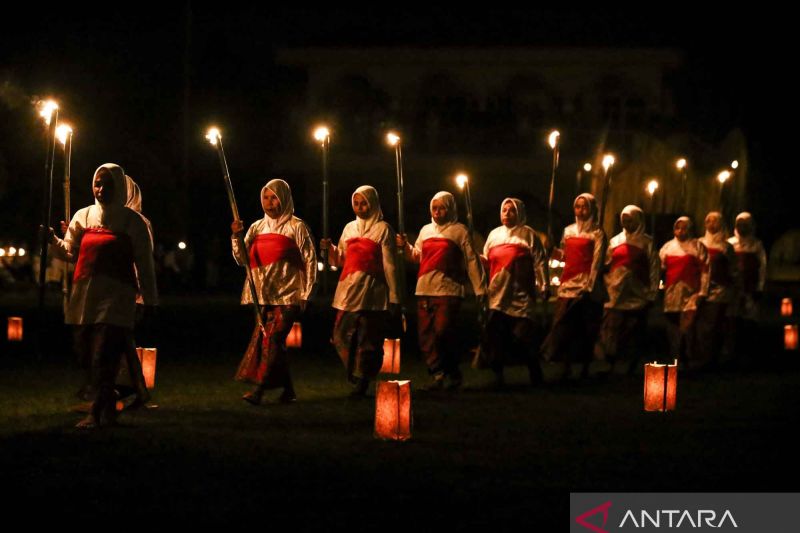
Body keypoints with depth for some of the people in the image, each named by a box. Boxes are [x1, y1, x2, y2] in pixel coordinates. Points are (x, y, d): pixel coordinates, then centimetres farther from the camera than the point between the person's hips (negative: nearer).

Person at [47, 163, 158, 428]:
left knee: (103, 356, -12)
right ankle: (108, 406, 21)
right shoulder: (83, 216, 13)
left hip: (116, 297, -5)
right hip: (84, 296, 5)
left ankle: (97, 413, -6)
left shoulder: (132, 221, 2)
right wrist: (53, 240, -9)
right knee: (86, 354, 5)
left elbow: (144, 264, 3)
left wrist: (149, 299, 2)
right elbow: (69, 253, 11)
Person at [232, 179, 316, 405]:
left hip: (287, 295, -5)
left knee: (272, 339, -15)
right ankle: (287, 390, 16)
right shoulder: (257, 228, 12)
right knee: (274, 343, 7)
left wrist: (305, 295, -7)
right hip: (263, 296, 6)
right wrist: (237, 236, -9)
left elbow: (310, 261, -2)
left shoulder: (296, 227, -1)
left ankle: (259, 390, -19)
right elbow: (243, 259, 8)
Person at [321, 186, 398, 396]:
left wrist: (393, 295, -5)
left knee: (368, 338, -3)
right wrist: (330, 249, -3)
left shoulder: (383, 229, 1)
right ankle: (357, 376, 13)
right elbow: (340, 261, 17)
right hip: (348, 290, 5)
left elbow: (389, 264, -2)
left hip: (372, 292, -5)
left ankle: (362, 381, 6)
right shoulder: (350, 228, 15)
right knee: (342, 335, 0)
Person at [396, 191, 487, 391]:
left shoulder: (459, 231, 3)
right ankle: (437, 373, 8)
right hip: (425, 289, 5)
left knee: (443, 330, -16)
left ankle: (453, 373, 0)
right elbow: (417, 256, 22)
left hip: (449, 289, -5)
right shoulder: (426, 230, 18)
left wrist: (480, 289, -3)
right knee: (426, 334, 0)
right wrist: (405, 247, 2)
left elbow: (472, 261, 1)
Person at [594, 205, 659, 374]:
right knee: (611, 334, -4)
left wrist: (651, 294, -6)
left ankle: (631, 367, 7)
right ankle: (609, 366, 0)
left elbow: (654, 270, 1)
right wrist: (606, 288, 5)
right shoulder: (615, 241, 16)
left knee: (633, 335, -1)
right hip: (616, 295, 2)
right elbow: (607, 267, 17)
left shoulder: (647, 243, 6)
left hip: (636, 296, -2)